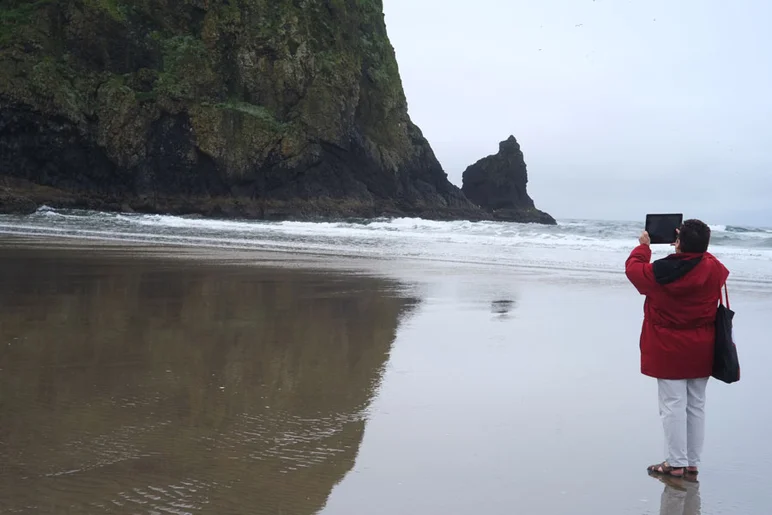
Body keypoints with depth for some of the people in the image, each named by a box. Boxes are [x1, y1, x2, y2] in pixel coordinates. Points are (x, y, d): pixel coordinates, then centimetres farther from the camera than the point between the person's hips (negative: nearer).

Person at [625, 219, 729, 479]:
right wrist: (695, 245, 24)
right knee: (696, 406, 10)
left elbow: (633, 267, 4)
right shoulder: (713, 268, -7)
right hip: (701, 352, 4)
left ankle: (676, 463, 4)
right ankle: (693, 464, 17)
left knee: (673, 406, 1)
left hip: (669, 352, -4)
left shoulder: (659, 272, -16)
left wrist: (643, 246, 20)